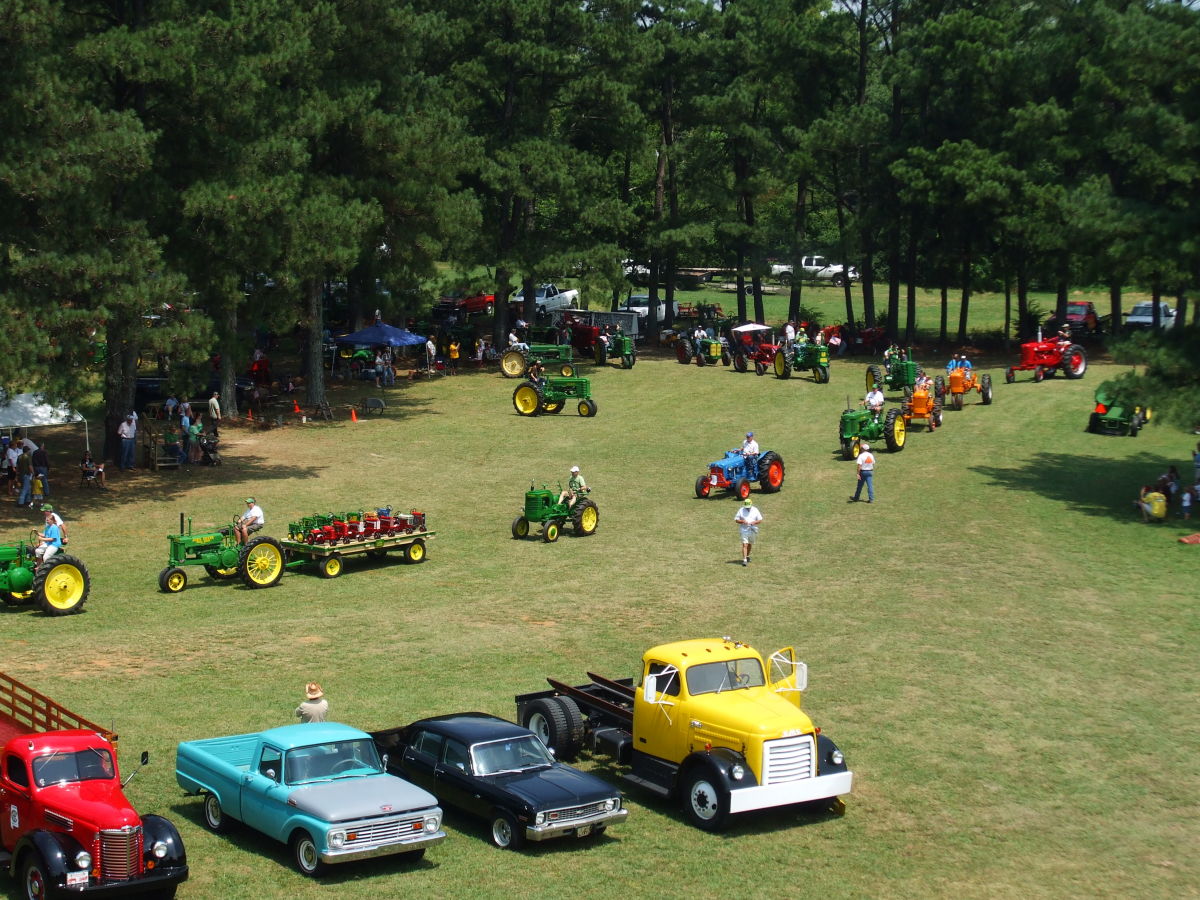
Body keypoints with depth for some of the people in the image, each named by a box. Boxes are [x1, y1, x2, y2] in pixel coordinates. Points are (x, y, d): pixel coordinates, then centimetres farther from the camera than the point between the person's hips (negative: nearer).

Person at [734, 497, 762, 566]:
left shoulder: (755, 510, 1)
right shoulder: (741, 510, -2)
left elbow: (760, 520, 3)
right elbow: (736, 519, 1)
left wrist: (754, 522, -17)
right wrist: (742, 521, -18)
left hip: (753, 530, 3)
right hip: (744, 530, -3)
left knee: (750, 544, 17)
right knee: (745, 545, -13)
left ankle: (747, 556, 40)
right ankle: (744, 560, -18)